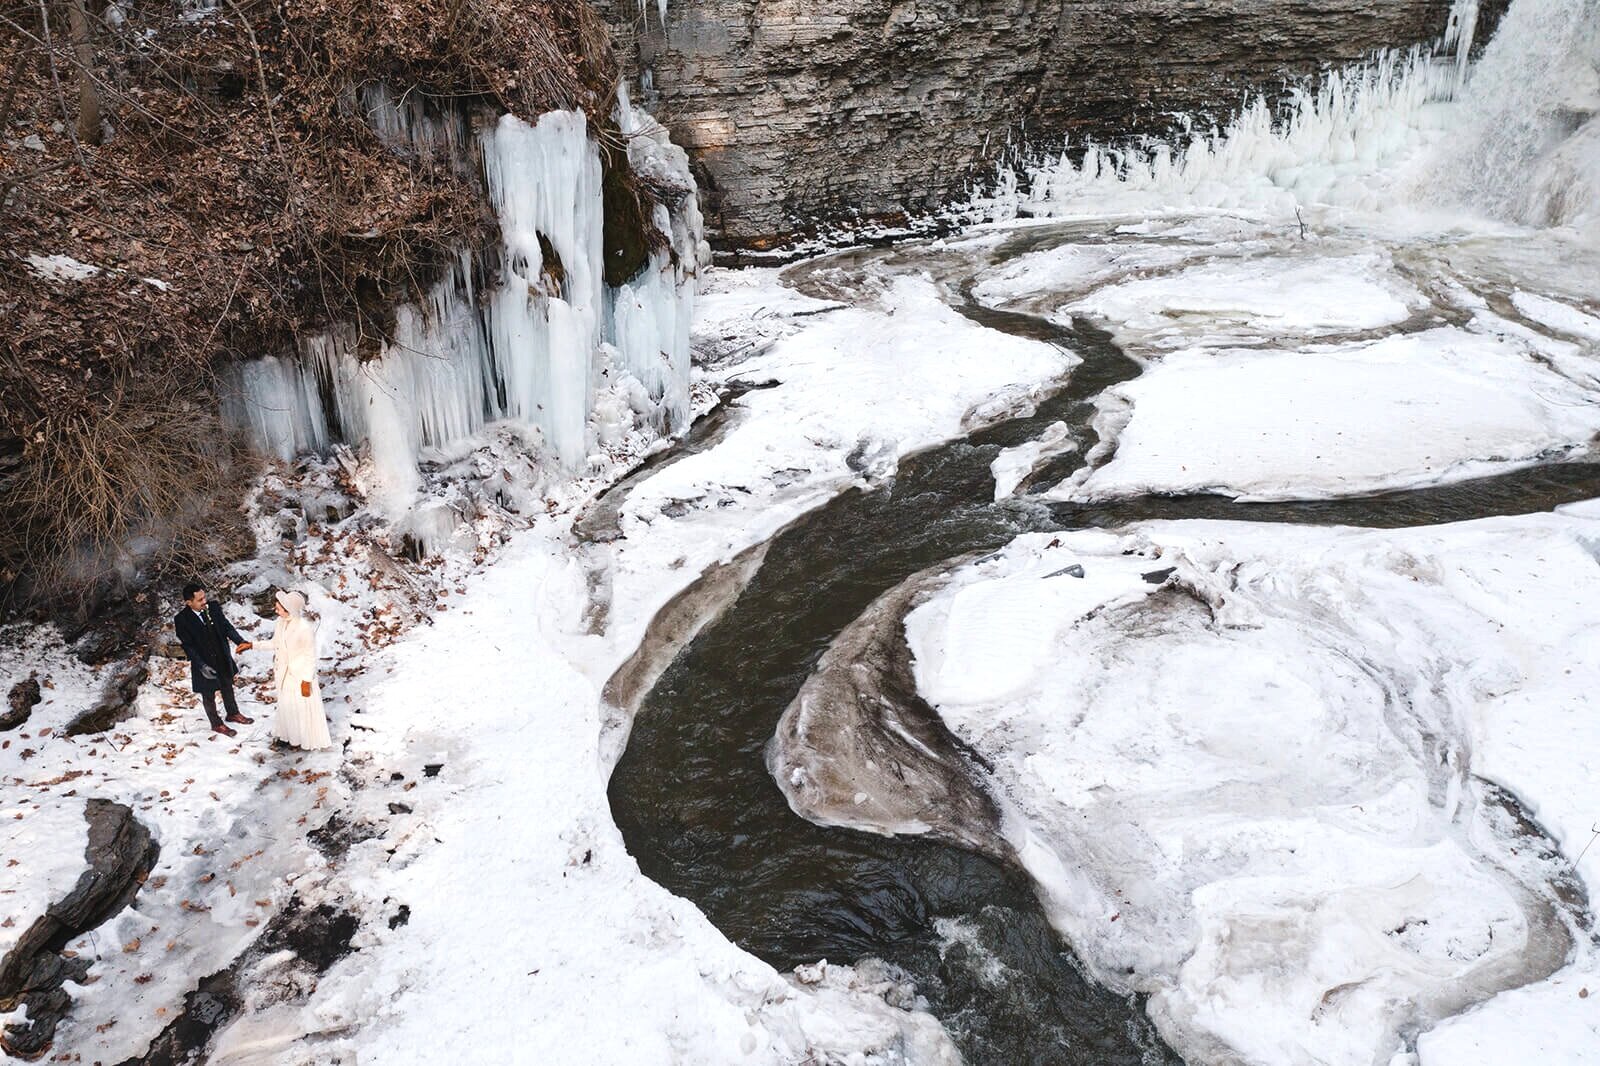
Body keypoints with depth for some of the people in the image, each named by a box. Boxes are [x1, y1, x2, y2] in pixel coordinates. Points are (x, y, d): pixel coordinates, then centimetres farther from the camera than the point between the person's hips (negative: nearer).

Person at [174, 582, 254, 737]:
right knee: (208, 696, 17)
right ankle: (216, 724, 38)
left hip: (223, 659, 4)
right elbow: (187, 646, -19)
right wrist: (202, 666, -24)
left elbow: (227, 627, -5)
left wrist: (241, 642, -20)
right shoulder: (181, 620, -23)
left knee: (228, 688, 25)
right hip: (204, 664, -4)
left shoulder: (213, 609, -13)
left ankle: (233, 714, 49)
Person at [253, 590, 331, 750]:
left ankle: (308, 738, 32)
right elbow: (275, 643, 10)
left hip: (300, 675, -7)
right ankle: (290, 734, 45)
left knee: (303, 707, 11)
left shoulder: (305, 628, -29)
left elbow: (311, 657, -20)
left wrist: (306, 681, -16)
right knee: (286, 705, 23)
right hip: (284, 673, 7)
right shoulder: (281, 621, -8)